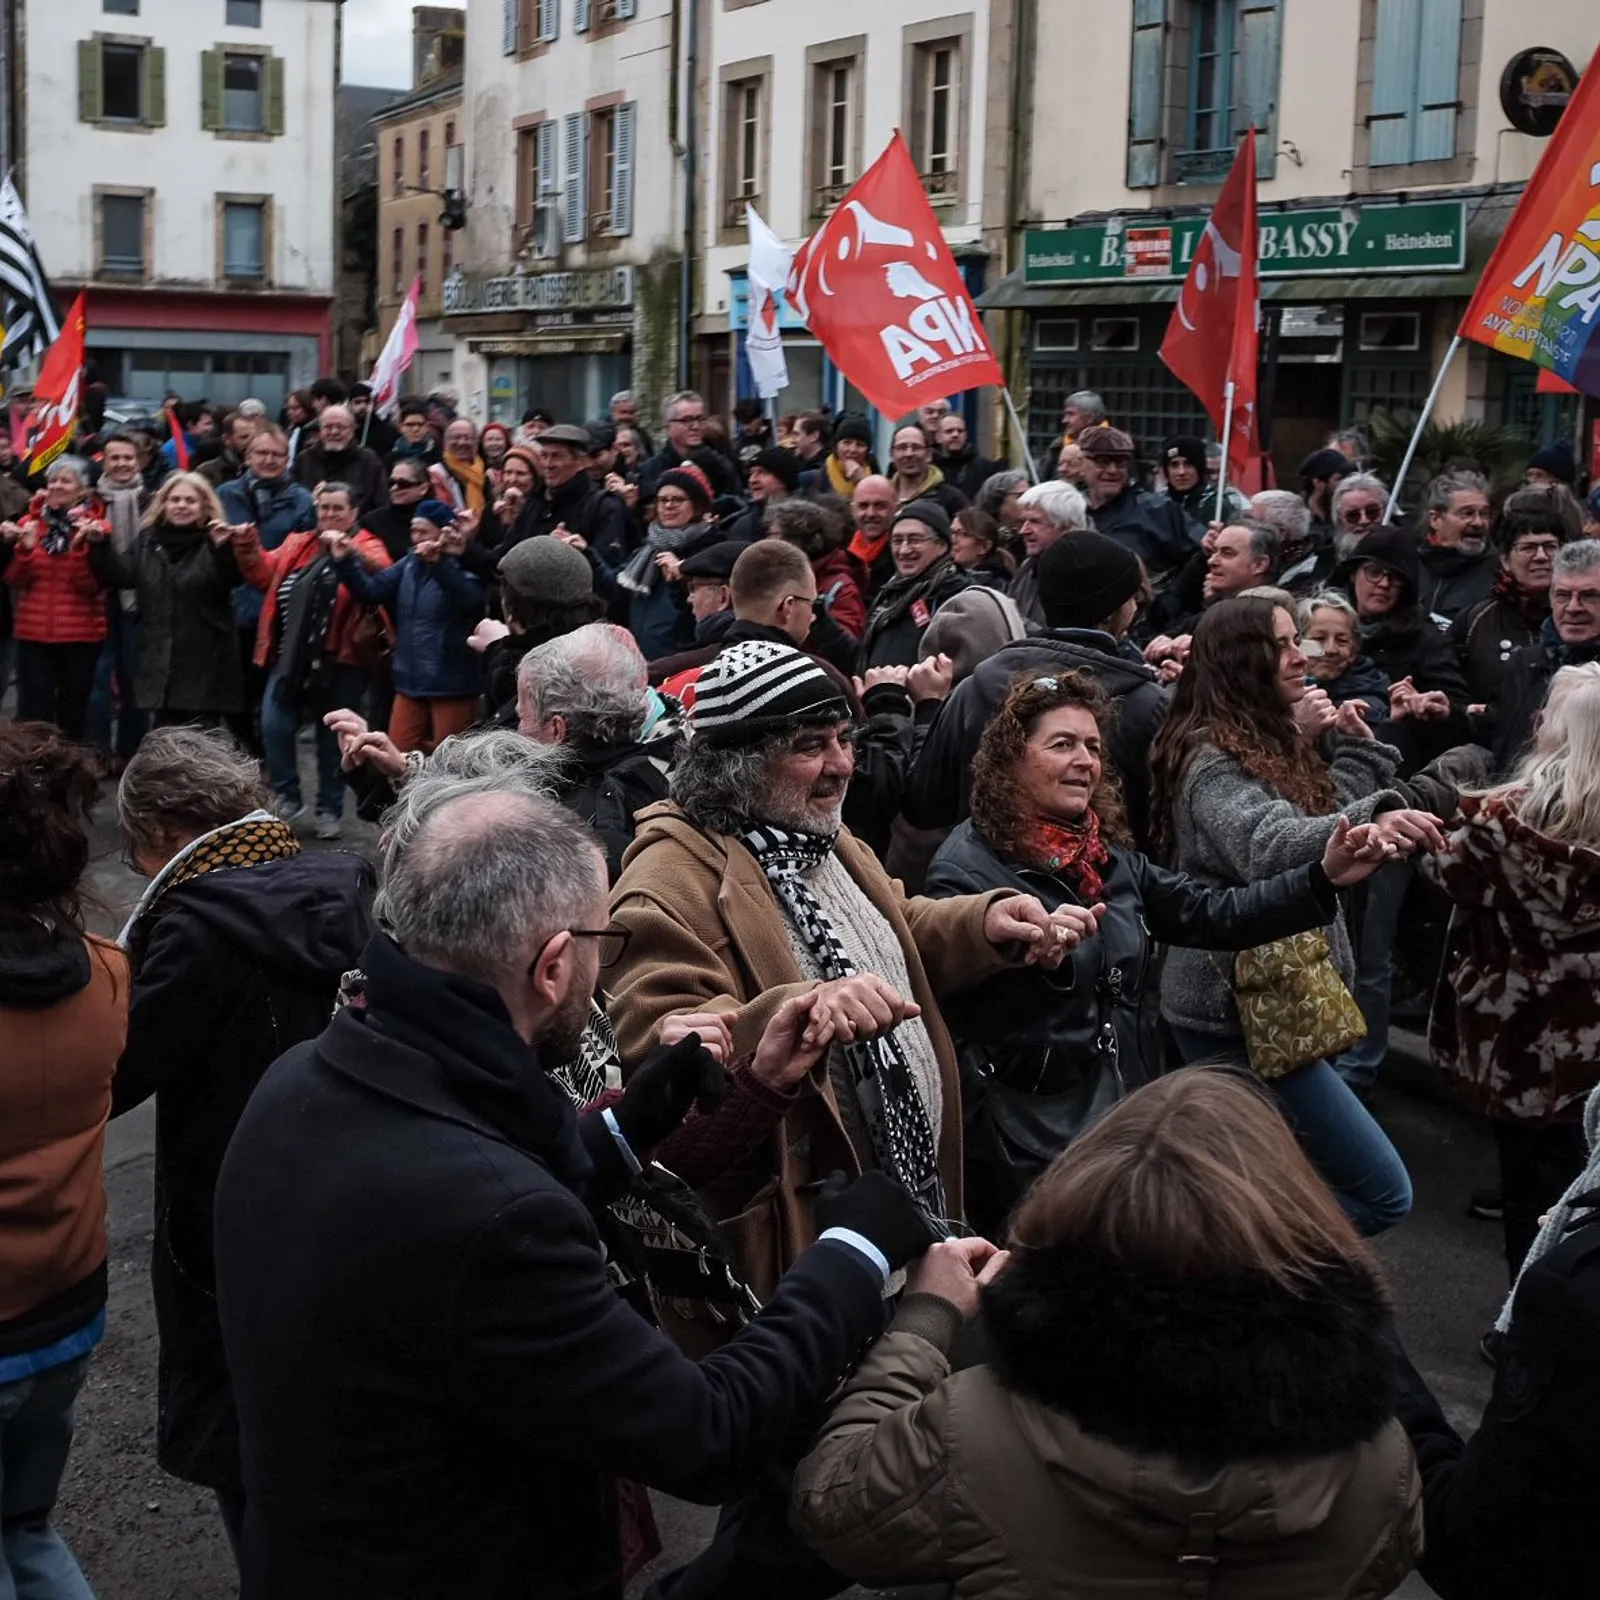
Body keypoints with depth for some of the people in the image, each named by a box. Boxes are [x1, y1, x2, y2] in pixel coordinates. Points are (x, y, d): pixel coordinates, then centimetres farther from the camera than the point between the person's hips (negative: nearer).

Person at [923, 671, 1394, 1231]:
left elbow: (1213, 915, 8)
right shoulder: (967, 867, -12)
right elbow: (961, 1011, -22)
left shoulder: (1110, 855, 10)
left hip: (1129, 1123, 7)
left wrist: (1324, 878, -1)